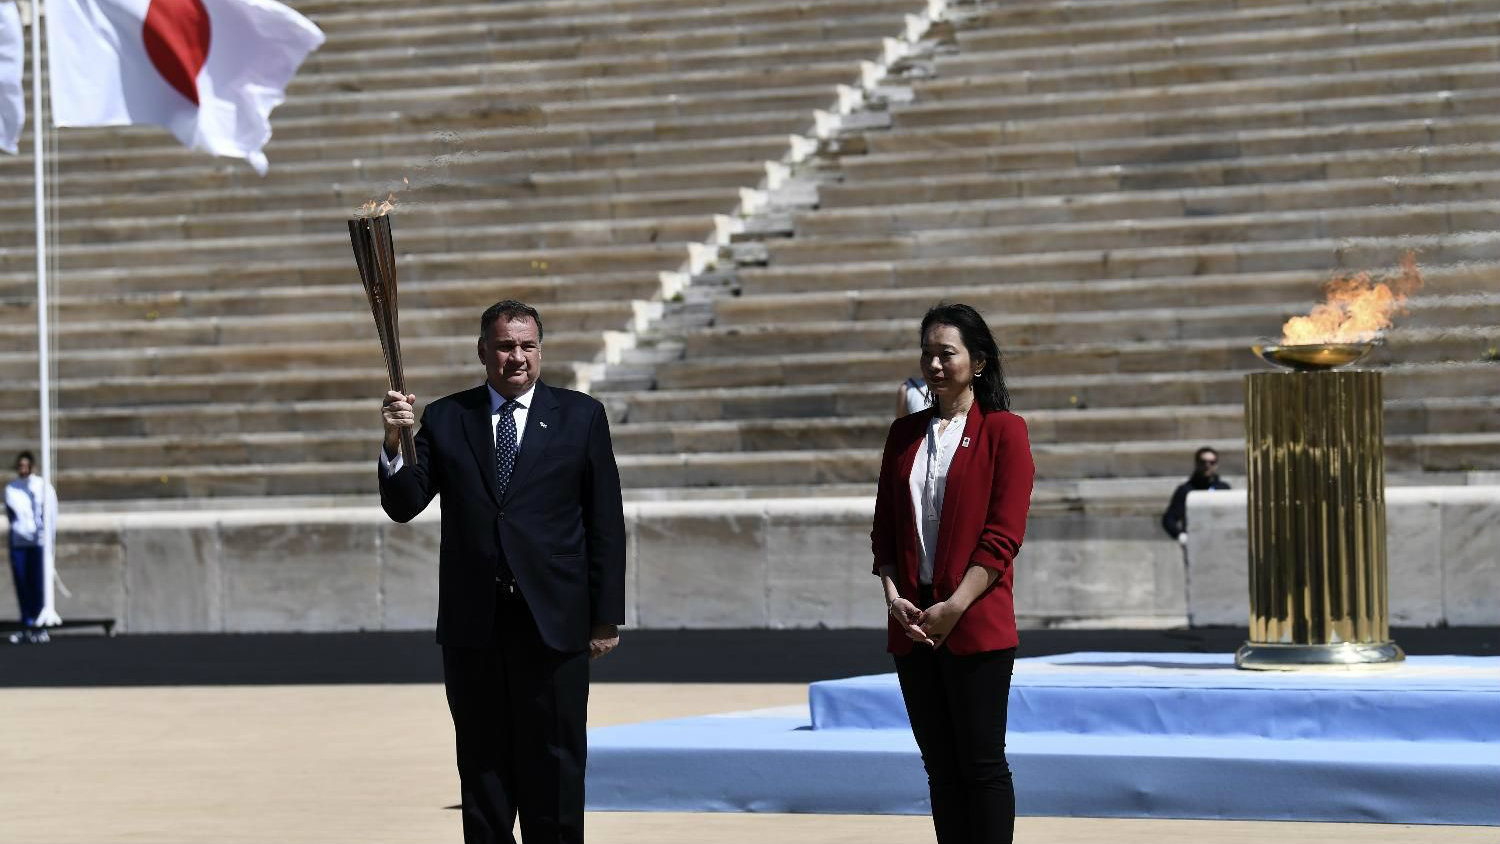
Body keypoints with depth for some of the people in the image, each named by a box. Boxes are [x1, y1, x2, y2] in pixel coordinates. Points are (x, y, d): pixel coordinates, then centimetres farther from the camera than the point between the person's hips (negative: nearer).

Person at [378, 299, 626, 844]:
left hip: (552, 620, -2)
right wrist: (394, 444, -18)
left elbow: (606, 523, 3)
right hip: (472, 623, 2)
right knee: (482, 762, 7)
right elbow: (403, 506, 0)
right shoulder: (444, 420, 7)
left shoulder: (581, 417, 4)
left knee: (554, 762, 1)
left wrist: (606, 616, -1)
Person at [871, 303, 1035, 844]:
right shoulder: (905, 434, 14)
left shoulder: (1004, 431, -2)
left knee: (982, 763, -5)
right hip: (912, 624, 6)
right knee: (940, 766, 8)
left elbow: (1002, 538, -9)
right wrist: (893, 596, -3)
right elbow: (884, 528, 13)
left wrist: (953, 608, -14)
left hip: (975, 625, -6)